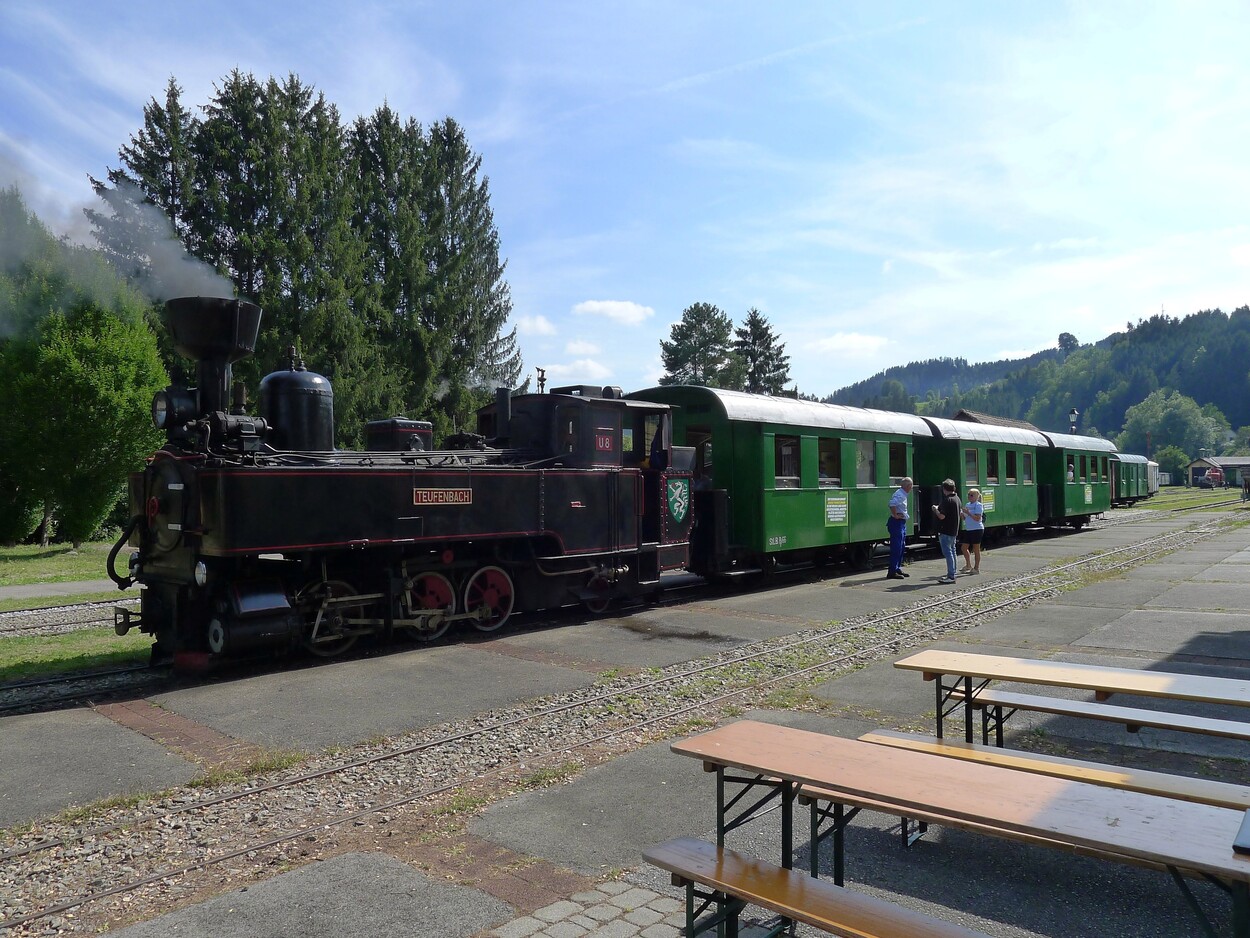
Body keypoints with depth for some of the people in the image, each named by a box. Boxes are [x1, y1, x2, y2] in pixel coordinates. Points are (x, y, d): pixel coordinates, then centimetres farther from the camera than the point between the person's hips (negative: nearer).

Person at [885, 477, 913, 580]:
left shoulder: (903, 494, 13)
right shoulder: (899, 494, -19)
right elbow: (892, 504, -36)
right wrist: (895, 515, -26)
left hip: (902, 523, 10)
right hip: (897, 523, -10)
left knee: (901, 547, 16)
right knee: (896, 548, -8)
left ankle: (898, 569, 24)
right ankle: (892, 572, -6)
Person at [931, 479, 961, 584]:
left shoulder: (947, 500, -19)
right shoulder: (957, 498, 11)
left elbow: (942, 516, -23)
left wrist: (935, 509, -5)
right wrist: (939, 508, 19)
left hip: (946, 531, -10)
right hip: (954, 531, 10)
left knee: (948, 553, -7)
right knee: (952, 552, 16)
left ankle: (951, 576, -7)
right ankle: (951, 574, 24)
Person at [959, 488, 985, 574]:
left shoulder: (978, 505, -10)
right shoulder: (967, 505, 13)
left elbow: (977, 518, -20)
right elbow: (965, 518, 16)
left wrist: (968, 513, -24)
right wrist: (961, 513, -3)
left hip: (977, 530, -8)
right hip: (968, 529, 8)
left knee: (976, 549, 0)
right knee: (964, 547, 10)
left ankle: (976, 568, 8)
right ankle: (968, 565, 23)